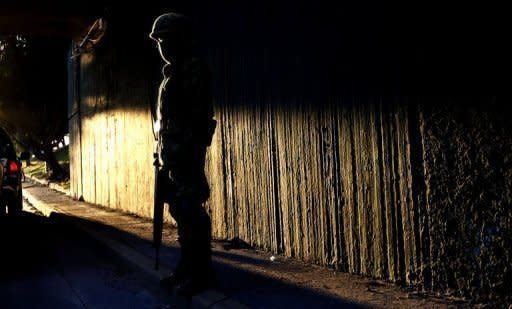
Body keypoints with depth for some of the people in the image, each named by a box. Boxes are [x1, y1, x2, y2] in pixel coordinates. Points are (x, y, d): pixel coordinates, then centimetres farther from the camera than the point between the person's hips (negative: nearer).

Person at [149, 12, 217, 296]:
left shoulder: (194, 68, -9)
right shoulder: (173, 71, 21)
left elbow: (196, 115, -18)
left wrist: (186, 150, -23)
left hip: (186, 151, -10)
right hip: (172, 152, 10)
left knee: (191, 212, -8)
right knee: (180, 211, 12)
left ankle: (203, 272, -1)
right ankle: (187, 267, 20)